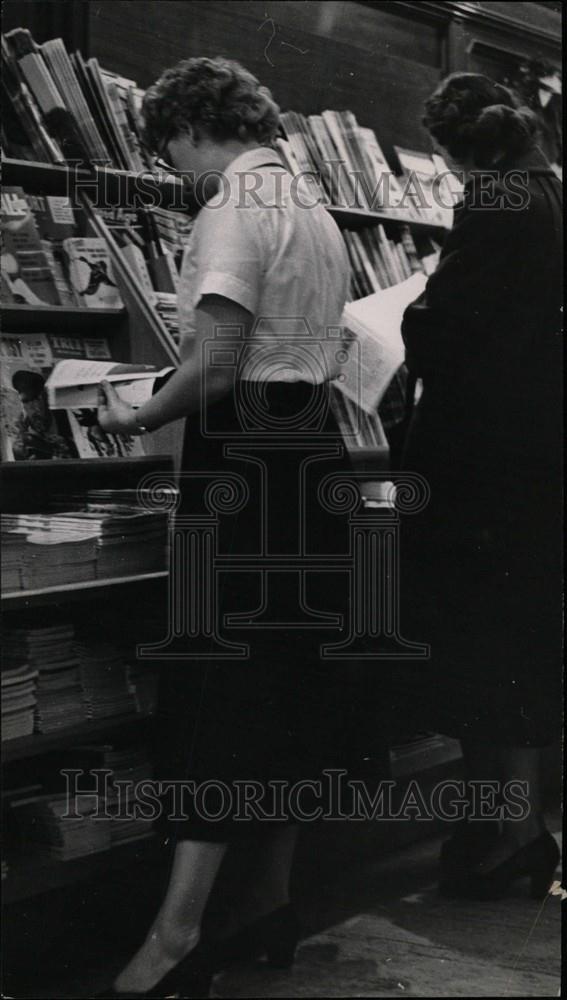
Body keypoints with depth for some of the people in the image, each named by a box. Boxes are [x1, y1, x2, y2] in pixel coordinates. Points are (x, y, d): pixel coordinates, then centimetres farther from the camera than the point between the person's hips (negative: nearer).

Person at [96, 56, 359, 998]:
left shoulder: (233, 210, -11)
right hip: (316, 447, 9)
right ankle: (272, 901, 21)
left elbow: (217, 363, -20)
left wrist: (139, 418, -5)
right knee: (294, 673, 11)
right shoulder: (315, 213, 17)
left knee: (222, 680, -9)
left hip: (247, 451, -9)